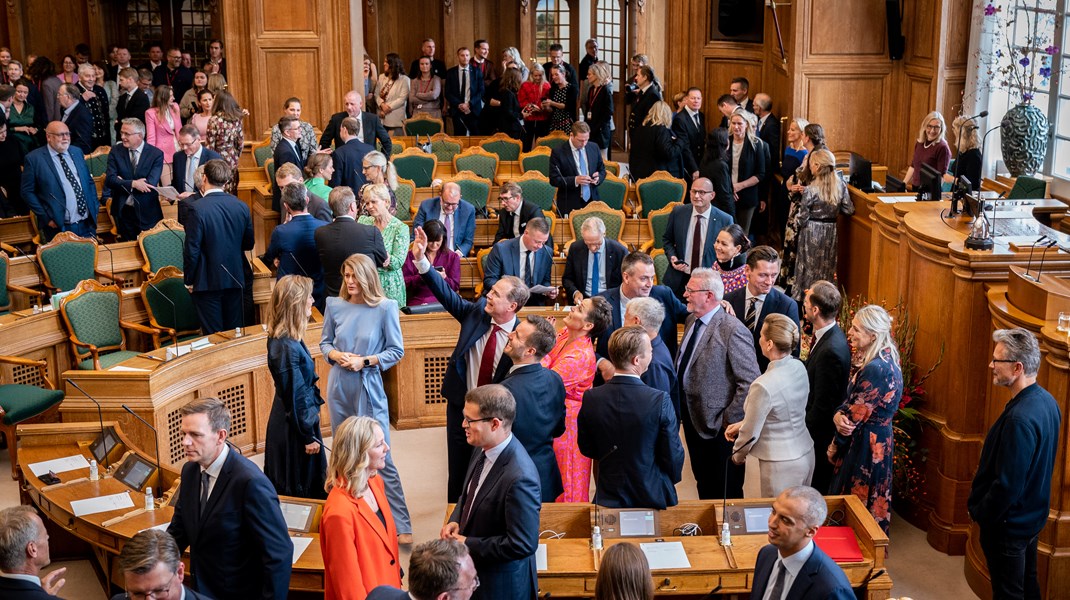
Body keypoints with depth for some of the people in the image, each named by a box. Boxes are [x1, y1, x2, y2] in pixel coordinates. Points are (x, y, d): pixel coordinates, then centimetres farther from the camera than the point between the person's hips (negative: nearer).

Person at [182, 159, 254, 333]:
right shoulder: (242, 206, -2)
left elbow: (191, 250, -14)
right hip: (235, 279, 4)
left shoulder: (196, 209, -16)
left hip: (208, 282, -4)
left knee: (214, 336, 4)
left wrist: (188, 278, -2)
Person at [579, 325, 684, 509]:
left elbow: (586, 449, 1)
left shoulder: (591, 398, -12)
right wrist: (673, 477, 10)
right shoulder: (660, 400, -21)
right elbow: (673, 455, -12)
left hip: (609, 498, 2)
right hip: (654, 495, -2)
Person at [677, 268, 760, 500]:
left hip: (717, 425, -8)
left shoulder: (733, 331, -22)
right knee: (703, 484, 23)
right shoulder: (692, 321, 5)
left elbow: (751, 383, -23)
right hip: (693, 418, 8)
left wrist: (729, 420, -18)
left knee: (726, 491, 8)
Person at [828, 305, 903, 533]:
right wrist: (838, 415, -16)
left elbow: (856, 414, -19)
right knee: (871, 505, 19)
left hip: (865, 444, -9)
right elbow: (853, 401, 6)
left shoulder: (875, 369, -26)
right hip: (878, 439, 9)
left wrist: (835, 446, -4)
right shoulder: (885, 360, 5)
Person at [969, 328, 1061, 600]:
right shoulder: (1046, 401, -2)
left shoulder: (1020, 419, -32)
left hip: (1008, 525, -9)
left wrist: (980, 514, -13)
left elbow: (1007, 485, -29)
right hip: (1032, 515, 9)